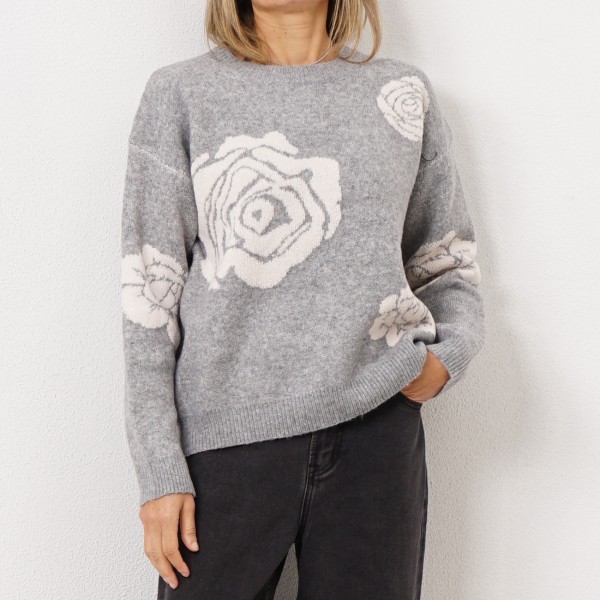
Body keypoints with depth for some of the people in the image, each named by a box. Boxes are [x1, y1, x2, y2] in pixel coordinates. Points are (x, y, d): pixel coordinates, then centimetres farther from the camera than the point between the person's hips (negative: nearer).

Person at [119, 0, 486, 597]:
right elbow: (149, 288, 0)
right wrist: (160, 471, -5)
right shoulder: (178, 94, 4)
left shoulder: (407, 93, 10)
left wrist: (451, 352, -4)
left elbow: (447, 262, 17)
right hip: (226, 436, -1)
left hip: (377, 425, 2)